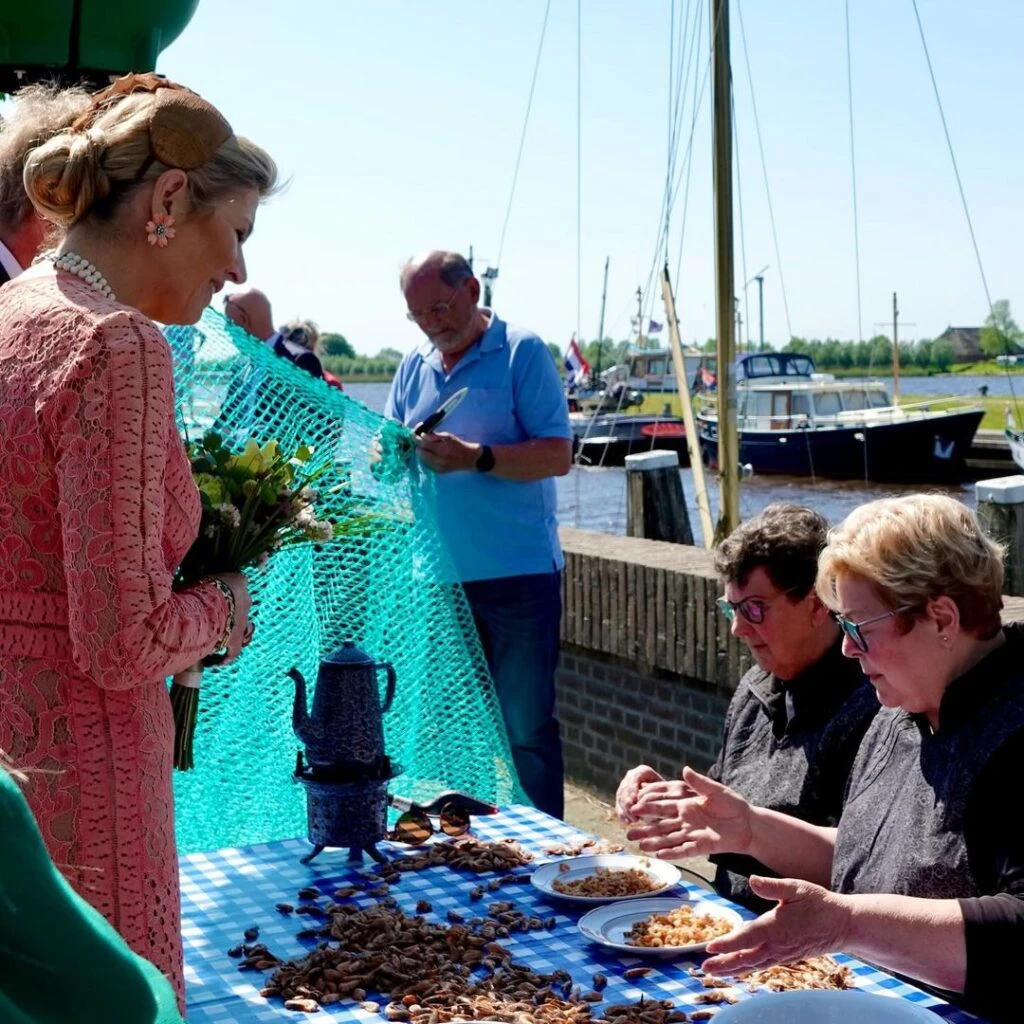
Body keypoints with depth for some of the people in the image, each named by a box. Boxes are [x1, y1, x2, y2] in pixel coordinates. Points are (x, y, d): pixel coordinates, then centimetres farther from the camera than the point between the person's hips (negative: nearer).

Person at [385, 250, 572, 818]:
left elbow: (558, 454, -13)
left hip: (518, 574, -6)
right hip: (438, 575, 6)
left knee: (526, 729, 0)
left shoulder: (522, 352, -5)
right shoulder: (413, 367, 12)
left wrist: (476, 458, -25)